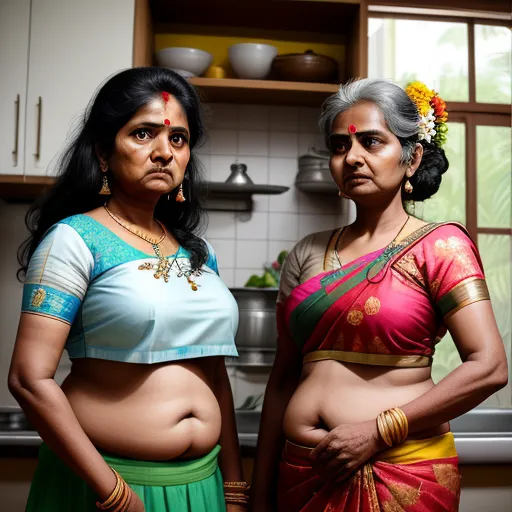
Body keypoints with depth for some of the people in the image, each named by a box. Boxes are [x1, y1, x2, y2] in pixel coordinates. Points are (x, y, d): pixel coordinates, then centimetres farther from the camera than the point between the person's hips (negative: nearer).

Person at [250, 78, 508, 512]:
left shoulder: (439, 246, -6)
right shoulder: (308, 254, 5)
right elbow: (284, 377, 7)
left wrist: (378, 432, -16)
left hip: (402, 475, -3)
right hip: (303, 470, 4)